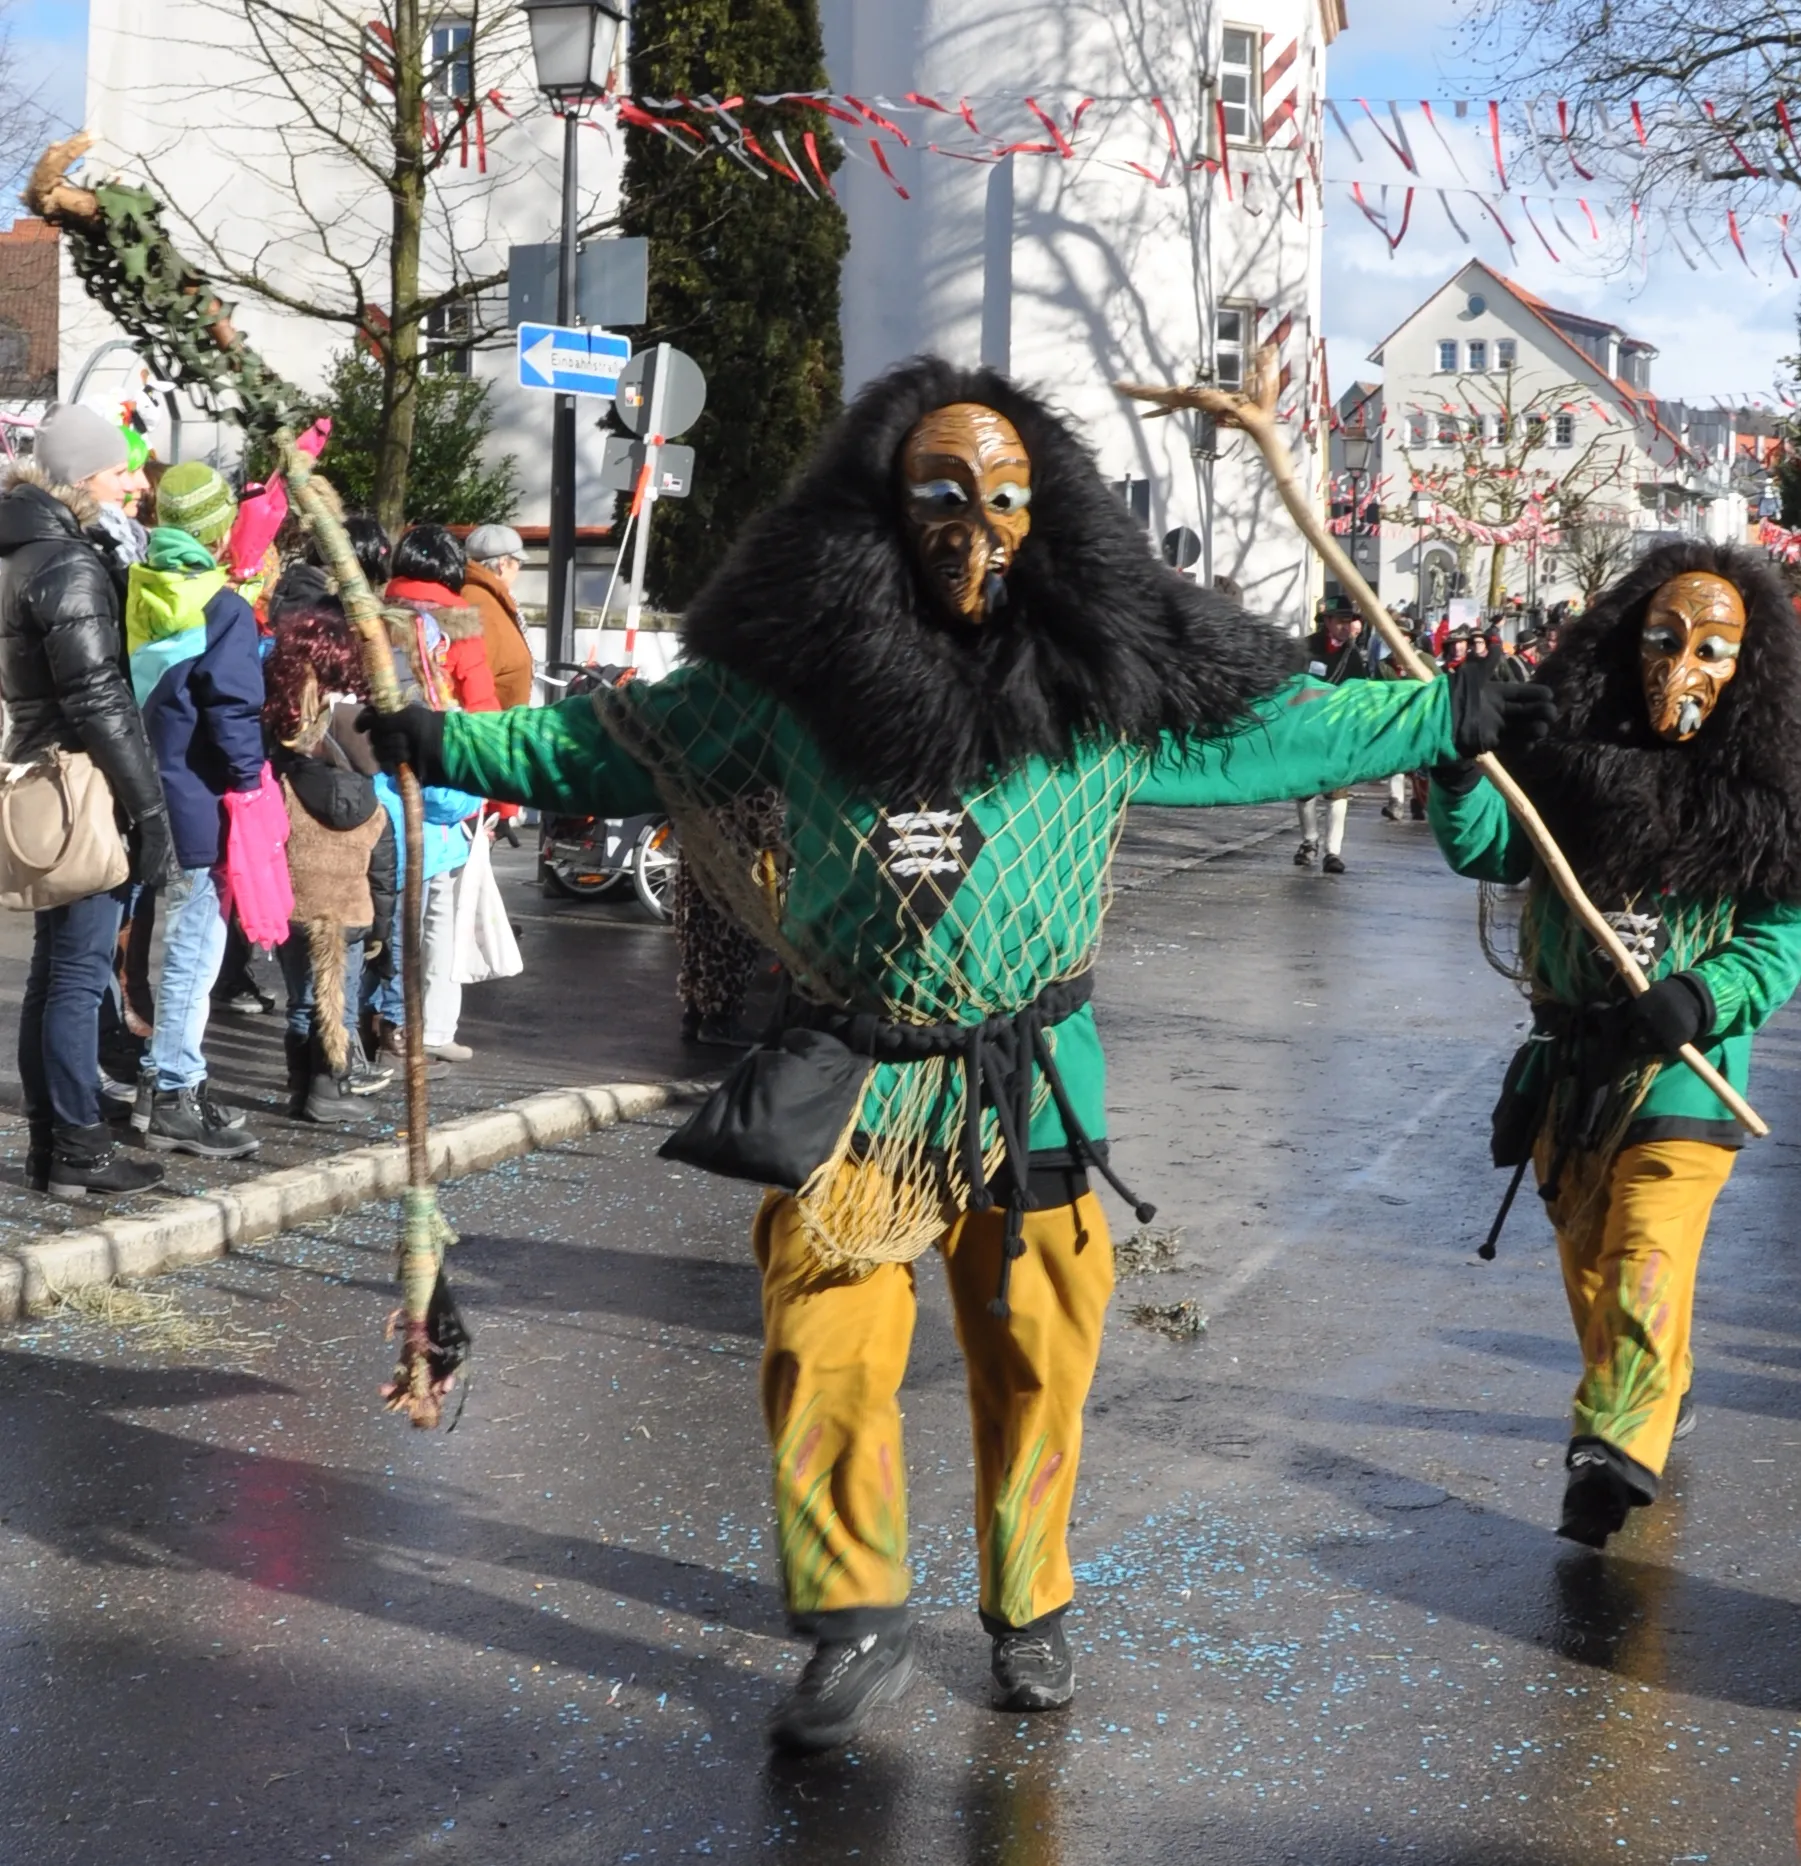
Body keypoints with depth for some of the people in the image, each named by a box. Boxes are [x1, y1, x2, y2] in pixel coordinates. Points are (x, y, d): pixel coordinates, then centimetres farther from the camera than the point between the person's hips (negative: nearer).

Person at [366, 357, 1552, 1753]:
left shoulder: (1110, 677, -2)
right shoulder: (796, 669, -3)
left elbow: (1286, 726, 7)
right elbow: (614, 748, 6)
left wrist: (1466, 719, 7)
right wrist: (437, 740, 1)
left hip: (1032, 1085, 1)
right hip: (848, 1085, 0)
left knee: (1035, 1363, 9)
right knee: (825, 1361, -3)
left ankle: (1028, 1612, 30)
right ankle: (857, 1628, 15)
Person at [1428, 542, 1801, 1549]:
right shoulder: (1575, 753, -3)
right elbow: (1492, 849, -8)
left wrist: (1699, 996, -23)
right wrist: (1461, 761, -26)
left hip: (1684, 1059, -4)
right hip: (1572, 1050, 4)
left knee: (1646, 1257, -16)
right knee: (1586, 1251, 18)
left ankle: (1617, 1450, -15)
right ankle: (1662, 1394, 40)